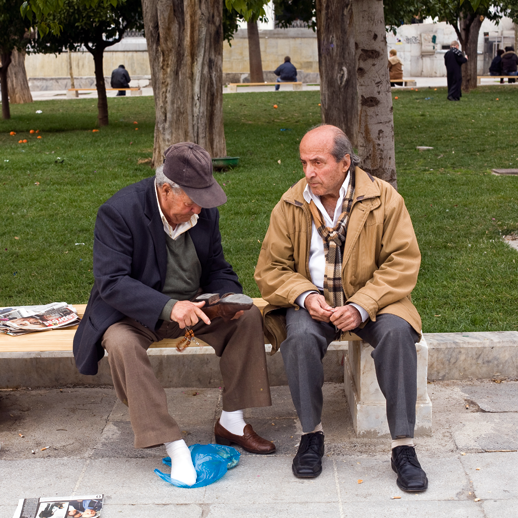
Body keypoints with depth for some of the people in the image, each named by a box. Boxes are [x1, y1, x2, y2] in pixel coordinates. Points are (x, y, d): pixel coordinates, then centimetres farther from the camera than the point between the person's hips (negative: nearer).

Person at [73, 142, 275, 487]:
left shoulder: (205, 211, -3)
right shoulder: (118, 212, -21)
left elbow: (217, 269, 8)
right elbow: (111, 282, -29)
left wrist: (230, 298, -15)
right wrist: (169, 307, -41)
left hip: (192, 304, 5)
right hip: (136, 312, -4)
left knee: (249, 316, -16)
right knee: (121, 342, -36)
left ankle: (232, 423, -5)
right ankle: (175, 447, -30)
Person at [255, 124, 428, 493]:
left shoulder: (384, 198, -5)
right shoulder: (290, 205, 0)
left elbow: (402, 263, -8)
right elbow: (270, 270, 1)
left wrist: (361, 306, -22)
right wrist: (305, 296, -20)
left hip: (371, 301, 0)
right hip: (312, 303, 1)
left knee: (397, 331, -31)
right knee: (300, 336, -32)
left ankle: (404, 446, -21)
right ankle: (312, 434, -11)